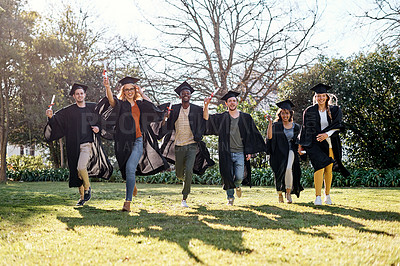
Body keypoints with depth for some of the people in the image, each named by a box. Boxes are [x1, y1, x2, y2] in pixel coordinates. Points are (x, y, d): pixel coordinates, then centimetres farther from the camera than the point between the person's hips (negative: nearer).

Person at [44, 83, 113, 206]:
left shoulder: (93, 108, 7)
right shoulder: (68, 111, 5)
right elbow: (57, 119, -3)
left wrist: (98, 128, -4)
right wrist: (51, 116, -24)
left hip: (88, 144, -2)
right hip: (74, 146, 2)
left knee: (81, 167, -22)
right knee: (78, 172, 7)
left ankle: (87, 188, 4)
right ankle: (82, 197, 22)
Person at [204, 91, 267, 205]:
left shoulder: (246, 118, 8)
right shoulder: (221, 118, 7)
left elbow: (251, 136, 10)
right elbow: (207, 119, -4)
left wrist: (249, 151, 2)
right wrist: (206, 106, -19)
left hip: (240, 153, 0)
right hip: (226, 153, 0)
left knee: (239, 177, -10)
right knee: (228, 178, 1)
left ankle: (237, 185, 26)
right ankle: (230, 197, 22)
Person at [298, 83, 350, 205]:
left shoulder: (334, 110, 6)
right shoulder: (309, 111, 6)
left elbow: (337, 126, -4)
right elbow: (305, 128, 11)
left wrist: (327, 134, -19)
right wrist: (301, 144, 10)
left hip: (330, 143, 2)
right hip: (315, 143, -1)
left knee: (328, 169, 5)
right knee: (320, 167, -16)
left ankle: (327, 195, 19)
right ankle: (318, 197, -17)